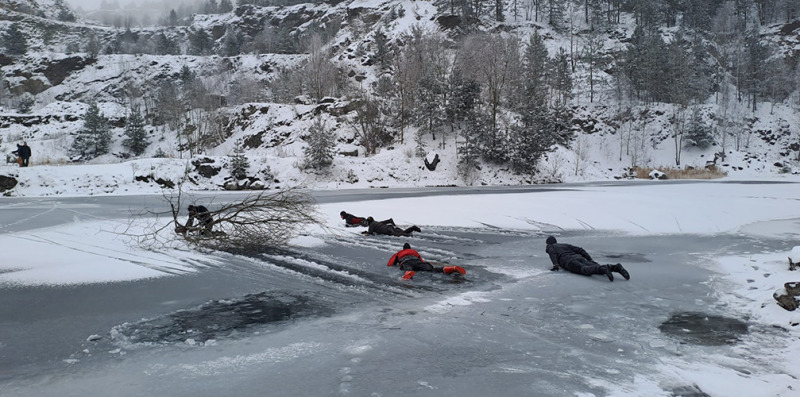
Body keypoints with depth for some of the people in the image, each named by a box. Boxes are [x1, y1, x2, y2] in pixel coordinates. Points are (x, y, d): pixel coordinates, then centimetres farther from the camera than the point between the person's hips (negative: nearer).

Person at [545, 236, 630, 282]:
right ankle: (615, 267, -37)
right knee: (597, 268, -12)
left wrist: (555, 265, -13)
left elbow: (553, 254, -3)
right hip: (580, 258, 7)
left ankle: (604, 269, -59)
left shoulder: (551, 248, 22)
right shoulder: (565, 245, 39)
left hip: (570, 262, -7)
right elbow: (580, 250, 29)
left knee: (586, 270, -32)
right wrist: (590, 259, 25)